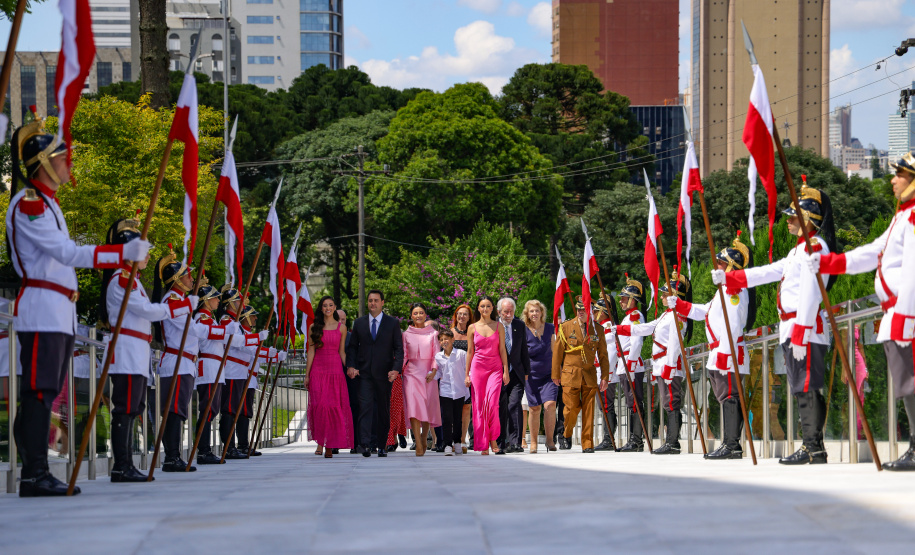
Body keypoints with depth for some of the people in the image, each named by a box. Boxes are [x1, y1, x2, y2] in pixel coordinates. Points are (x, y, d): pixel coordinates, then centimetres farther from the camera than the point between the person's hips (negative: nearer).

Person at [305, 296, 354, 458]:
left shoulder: (341, 327, 7)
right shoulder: (314, 327, 7)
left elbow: (342, 352, 9)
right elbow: (311, 351, 6)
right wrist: (307, 375, 2)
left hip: (335, 370, 0)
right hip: (318, 370, 0)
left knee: (334, 407, -3)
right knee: (319, 406, -9)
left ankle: (330, 445, 2)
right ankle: (320, 441, 0)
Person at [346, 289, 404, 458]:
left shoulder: (392, 323, 5)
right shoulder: (359, 323, 10)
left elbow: (399, 348, 1)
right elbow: (352, 346, 12)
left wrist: (396, 368, -13)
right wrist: (351, 366, -5)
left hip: (384, 374, 0)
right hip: (364, 373, 0)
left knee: (384, 410, 6)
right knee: (365, 407, -12)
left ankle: (382, 446, 13)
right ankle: (365, 444, -20)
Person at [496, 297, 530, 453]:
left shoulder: (520, 326, 8)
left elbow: (524, 351, 14)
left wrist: (526, 372, 12)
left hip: (516, 374, 1)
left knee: (515, 405, -14)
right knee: (500, 410, 4)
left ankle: (515, 442, -17)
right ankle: (502, 443, 15)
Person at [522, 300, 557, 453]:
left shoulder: (549, 328, 5)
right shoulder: (524, 331, -5)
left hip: (549, 374, 2)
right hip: (531, 375, -1)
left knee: (550, 404, -14)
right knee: (534, 408, 2)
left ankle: (549, 439, -4)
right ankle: (533, 442, 15)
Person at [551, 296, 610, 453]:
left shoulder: (597, 329, 7)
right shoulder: (566, 327, 2)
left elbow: (603, 355, 10)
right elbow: (557, 351, 5)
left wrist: (605, 377, 4)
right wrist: (556, 374, 4)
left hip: (590, 375, 2)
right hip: (570, 375, -2)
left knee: (588, 411, -2)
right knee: (572, 408, -5)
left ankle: (587, 444, 4)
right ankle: (566, 435, 23)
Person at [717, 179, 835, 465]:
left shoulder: (815, 246, -11)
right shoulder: (801, 249, 22)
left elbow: (810, 294, -18)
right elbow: (770, 272, 28)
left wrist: (800, 335, -22)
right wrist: (728, 277, 26)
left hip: (806, 329, -10)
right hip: (792, 329, 10)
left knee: (807, 388, -10)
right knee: (803, 390, 8)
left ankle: (813, 449, -11)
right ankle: (812, 448, 9)